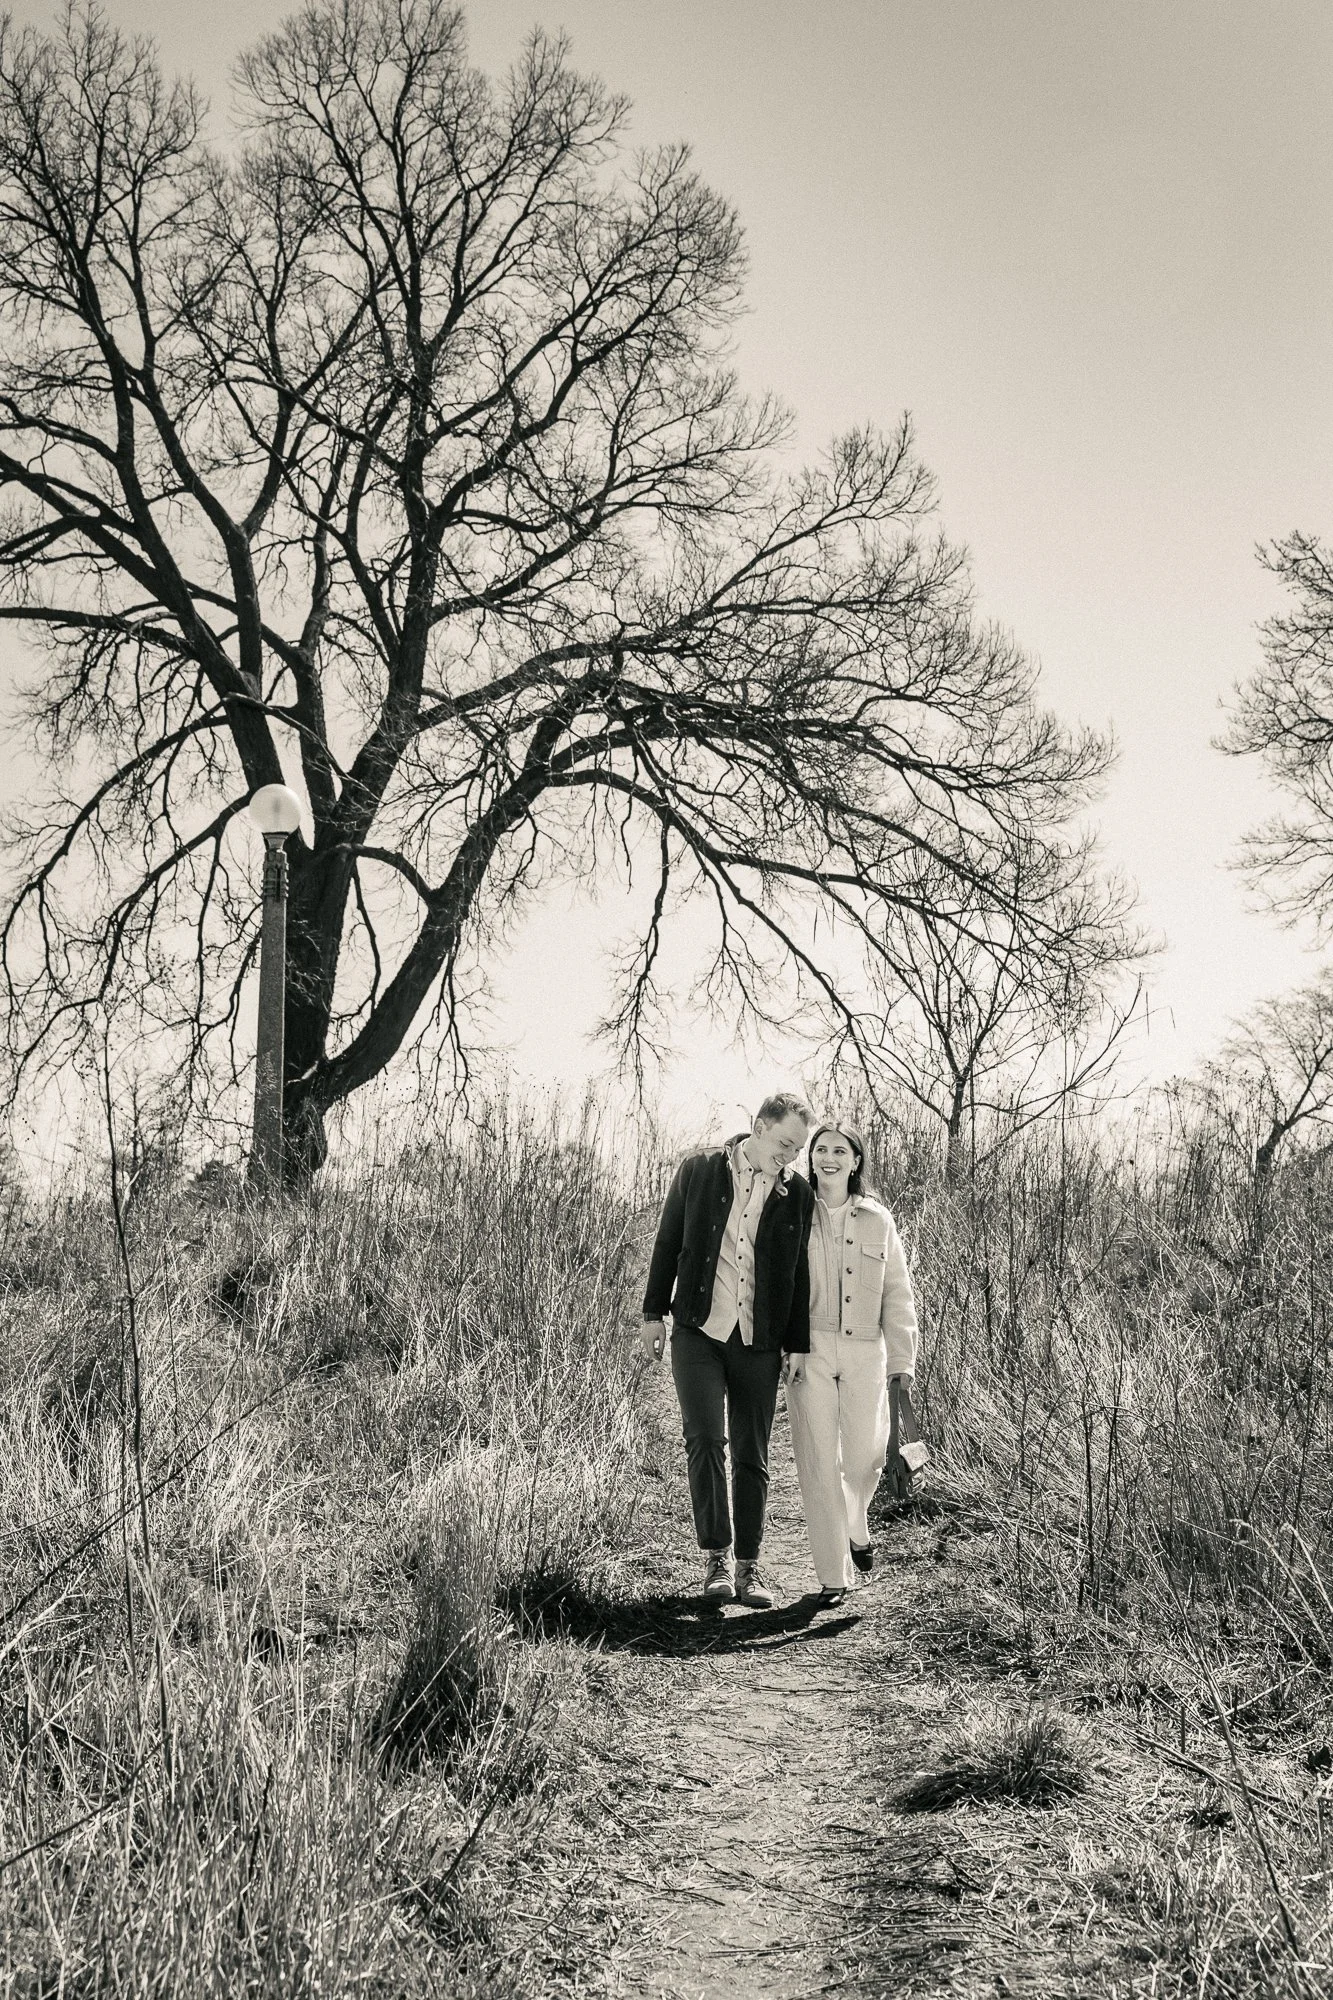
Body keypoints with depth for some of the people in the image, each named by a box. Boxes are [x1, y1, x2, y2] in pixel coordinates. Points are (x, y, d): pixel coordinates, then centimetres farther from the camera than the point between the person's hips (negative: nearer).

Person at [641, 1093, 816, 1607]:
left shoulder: (797, 1194, 3)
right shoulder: (698, 1171, 1)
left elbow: (800, 1273, 8)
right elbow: (668, 1243, 7)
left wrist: (798, 1347, 7)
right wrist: (654, 1314, 5)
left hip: (758, 1342, 1)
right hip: (697, 1332, -1)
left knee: (751, 1457, 5)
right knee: (706, 1439, -14)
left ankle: (747, 1566, 16)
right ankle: (715, 1557, -4)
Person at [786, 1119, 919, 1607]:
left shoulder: (877, 1221, 7)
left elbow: (897, 1297, 9)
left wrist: (902, 1361, 4)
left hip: (864, 1352, 1)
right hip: (809, 1351, -1)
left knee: (865, 1457, 0)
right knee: (819, 1463, -2)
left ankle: (855, 1527, 35)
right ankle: (834, 1575, 8)